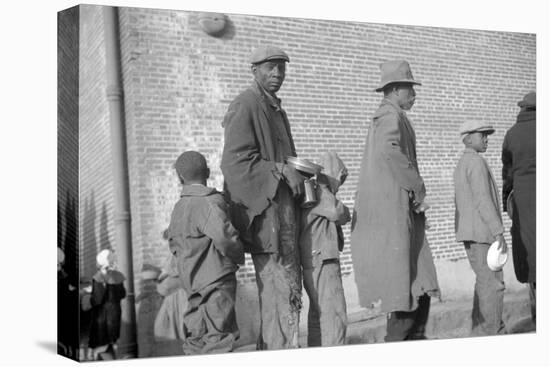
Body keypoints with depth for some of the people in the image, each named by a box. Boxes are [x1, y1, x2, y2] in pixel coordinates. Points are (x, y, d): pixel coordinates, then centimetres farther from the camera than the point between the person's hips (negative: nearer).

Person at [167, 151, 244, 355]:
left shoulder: (178, 208, 9)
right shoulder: (210, 202, -16)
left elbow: (173, 243, 19)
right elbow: (224, 237, -26)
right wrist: (239, 256, -8)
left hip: (192, 283, 8)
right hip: (217, 281, -8)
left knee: (195, 337, 17)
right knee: (220, 337, -4)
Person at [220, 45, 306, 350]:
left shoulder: (274, 108, 21)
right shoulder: (245, 106, -9)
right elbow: (236, 161, -17)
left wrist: (299, 170, 13)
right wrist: (281, 170, -17)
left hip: (282, 213, 10)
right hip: (264, 212, -10)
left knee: (281, 289, 13)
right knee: (282, 291, -8)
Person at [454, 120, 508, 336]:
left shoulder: (461, 164, 19)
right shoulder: (476, 162, -12)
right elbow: (483, 200, -21)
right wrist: (498, 232, -22)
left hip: (468, 233, 10)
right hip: (481, 232, -10)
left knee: (485, 282, 15)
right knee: (493, 285, -7)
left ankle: (480, 331, 20)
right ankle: (490, 334, -4)